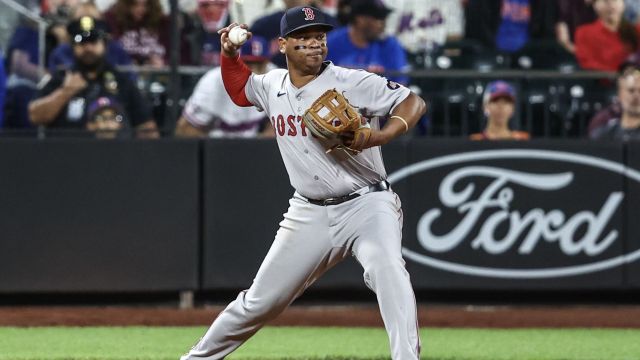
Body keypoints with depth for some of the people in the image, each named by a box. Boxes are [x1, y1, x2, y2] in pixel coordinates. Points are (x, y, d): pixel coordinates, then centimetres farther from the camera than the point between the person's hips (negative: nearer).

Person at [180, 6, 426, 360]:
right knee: (260, 301, 9)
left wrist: (379, 136, -29)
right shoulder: (272, 85, 5)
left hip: (366, 204, -4)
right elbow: (239, 90, 28)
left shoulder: (351, 82, -12)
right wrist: (229, 54, 10)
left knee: (387, 270, -33)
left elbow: (414, 103, -12)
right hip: (308, 213, 4)